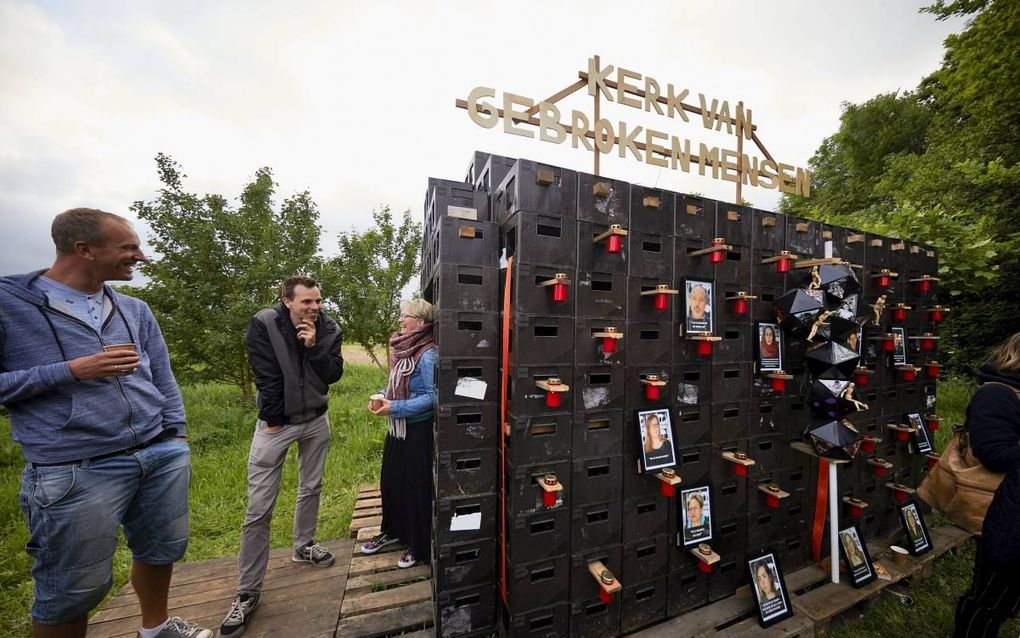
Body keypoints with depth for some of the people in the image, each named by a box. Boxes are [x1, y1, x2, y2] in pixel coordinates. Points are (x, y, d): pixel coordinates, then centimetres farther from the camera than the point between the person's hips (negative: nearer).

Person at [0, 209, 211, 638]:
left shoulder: (136, 310, 8)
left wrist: (177, 442, 9)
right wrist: (71, 370, -16)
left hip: (163, 458, 5)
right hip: (74, 471, -4)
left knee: (162, 552, 19)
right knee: (74, 589, 10)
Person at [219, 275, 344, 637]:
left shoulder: (329, 330, -8)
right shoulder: (264, 324, -17)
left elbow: (334, 375, -12)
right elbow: (267, 376, -15)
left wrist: (314, 347, -26)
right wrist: (274, 421, -12)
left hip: (316, 420, 4)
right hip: (276, 422, -3)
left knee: (311, 488, 17)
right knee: (259, 508, -2)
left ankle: (303, 546, 40)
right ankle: (248, 592, 12)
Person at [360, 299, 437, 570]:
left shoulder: (427, 355, -21)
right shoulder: (402, 348, 5)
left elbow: (432, 397, -23)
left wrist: (395, 408, -22)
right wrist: (382, 398, 0)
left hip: (418, 432, -8)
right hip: (397, 428, 8)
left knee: (415, 489, 7)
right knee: (389, 483, 21)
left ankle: (419, 546, 28)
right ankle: (391, 531, 44)